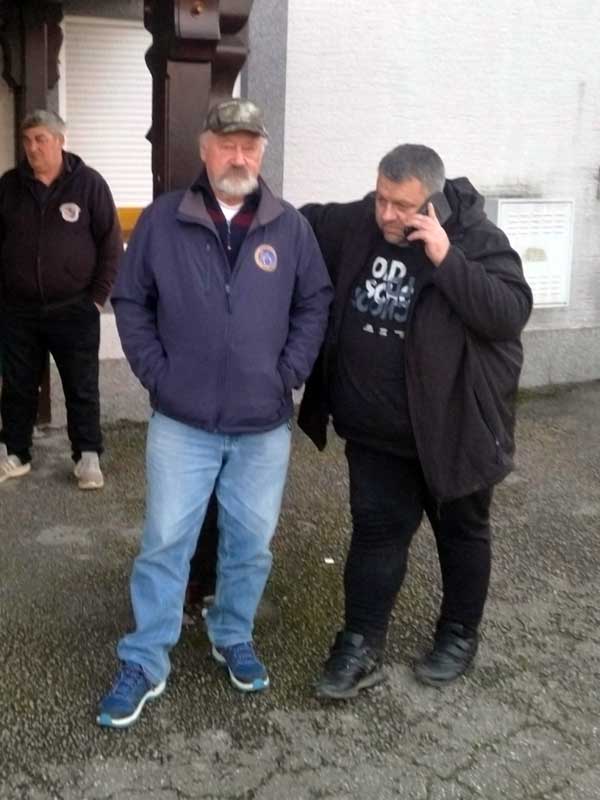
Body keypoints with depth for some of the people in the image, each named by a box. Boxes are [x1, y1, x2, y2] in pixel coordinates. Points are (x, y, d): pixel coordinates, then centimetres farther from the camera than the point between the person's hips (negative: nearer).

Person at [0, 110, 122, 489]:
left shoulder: (89, 183, -4)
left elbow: (111, 244, -2)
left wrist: (98, 296, -6)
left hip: (74, 310, -3)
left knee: (82, 389, 5)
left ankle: (88, 457, 17)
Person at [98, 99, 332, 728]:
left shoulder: (290, 227, 1)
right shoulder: (162, 220, -3)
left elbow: (314, 304, 7)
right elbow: (131, 302, 3)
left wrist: (288, 373, -2)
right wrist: (156, 374, -5)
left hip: (264, 425, 2)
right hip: (182, 422, -1)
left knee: (252, 543, 13)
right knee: (165, 543, 5)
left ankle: (234, 639, 35)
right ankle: (144, 663, 19)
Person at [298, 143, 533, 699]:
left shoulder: (477, 239, -16)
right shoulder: (355, 225, -3)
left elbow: (511, 314, -26)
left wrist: (446, 259, -31)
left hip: (454, 429, -3)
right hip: (375, 432, 3)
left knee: (461, 534, 15)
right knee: (377, 532, 9)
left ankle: (459, 636, 35)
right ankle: (361, 648, 19)